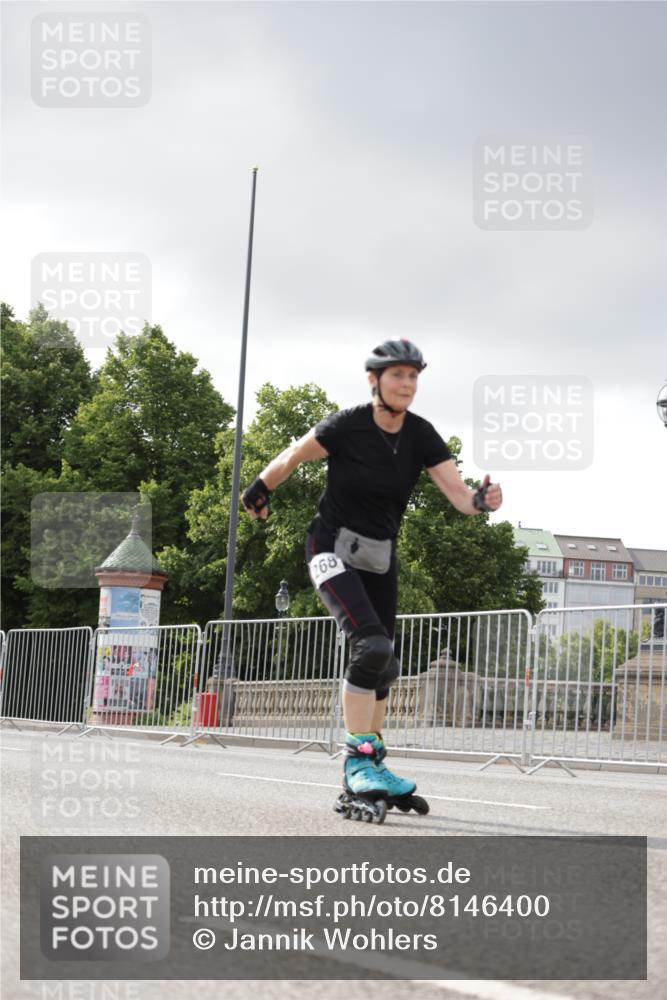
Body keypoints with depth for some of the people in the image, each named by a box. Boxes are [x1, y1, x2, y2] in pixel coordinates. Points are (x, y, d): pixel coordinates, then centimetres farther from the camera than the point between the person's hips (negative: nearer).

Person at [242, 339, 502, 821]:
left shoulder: (421, 435, -7)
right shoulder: (347, 426, -18)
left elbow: (458, 494, -15)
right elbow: (291, 458, -3)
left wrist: (481, 499, -37)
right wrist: (258, 492, 11)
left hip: (381, 556, 6)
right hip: (334, 548, -5)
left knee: (384, 666, 10)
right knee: (372, 644, -25)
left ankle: (370, 766, 25)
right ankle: (359, 760, -19)